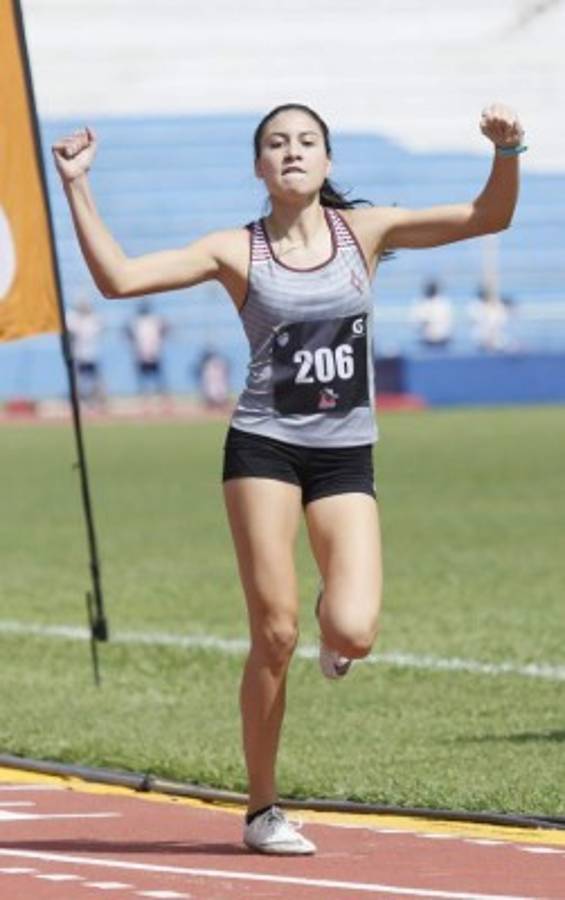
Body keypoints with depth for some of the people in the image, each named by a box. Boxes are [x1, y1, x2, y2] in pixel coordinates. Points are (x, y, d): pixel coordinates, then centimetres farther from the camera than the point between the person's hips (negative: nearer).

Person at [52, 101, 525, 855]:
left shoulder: (364, 232, 6)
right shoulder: (237, 252, 1)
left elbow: (488, 218, 2)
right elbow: (119, 278, -6)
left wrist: (506, 153, -16)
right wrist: (78, 189, -13)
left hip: (346, 457, 1)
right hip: (264, 447, -1)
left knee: (354, 634, -16)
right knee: (276, 635, -6)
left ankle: (331, 632, 25)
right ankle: (262, 811, 8)